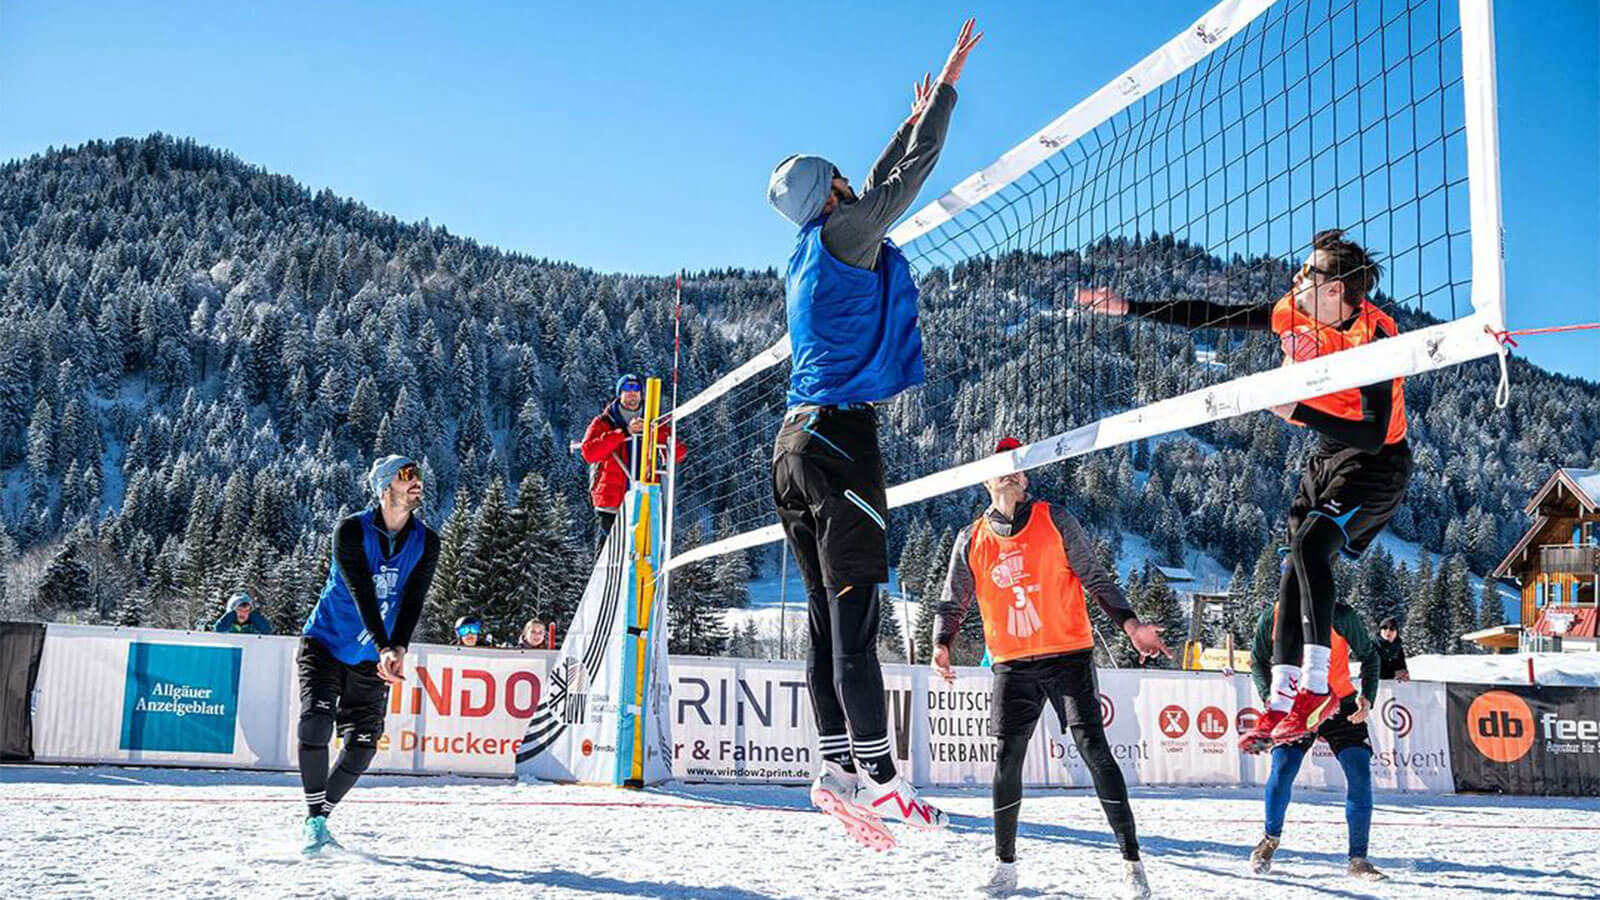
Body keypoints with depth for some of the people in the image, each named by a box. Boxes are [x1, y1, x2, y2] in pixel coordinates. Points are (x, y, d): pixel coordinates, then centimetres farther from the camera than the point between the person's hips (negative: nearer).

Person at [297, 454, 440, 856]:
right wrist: (384, 649, -36)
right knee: (316, 721, -22)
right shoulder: (350, 531, -14)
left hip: (371, 660, 3)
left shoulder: (426, 543, -3)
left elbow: (412, 600, -11)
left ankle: (321, 818, 18)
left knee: (363, 744, -3)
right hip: (325, 644, -3)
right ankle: (314, 821, -9)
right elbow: (361, 593, -24)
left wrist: (398, 650, -29)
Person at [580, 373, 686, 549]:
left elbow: (679, 452, 3)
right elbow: (589, 452, -12)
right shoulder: (603, 423, 6)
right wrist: (624, 432, -17)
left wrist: (652, 432, -13)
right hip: (610, 502, -1)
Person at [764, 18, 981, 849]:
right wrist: (948, 86, 6)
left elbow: (878, 192, 34)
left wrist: (912, 122, 43)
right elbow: (907, 181, -4)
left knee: (828, 617, 7)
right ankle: (878, 774, -11)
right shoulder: (842, 237, -3)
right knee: (854, 614, -11)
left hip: (794, 439, 9)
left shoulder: (802, 263, 20)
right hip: (838, 432, -9)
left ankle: (837, 767, 8)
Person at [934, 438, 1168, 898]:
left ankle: (1131, 861, -1)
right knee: (1007, 762, 1)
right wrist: (941, 643, -5)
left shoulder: (1054, 520, 2)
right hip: (1013, 666, 2)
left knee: (1095, 752, -9)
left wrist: (1129, 623, -10)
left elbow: (1096, 579, 3)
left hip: (1069, 655, -2)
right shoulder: (971, 540, 8)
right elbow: (953, 602, 14)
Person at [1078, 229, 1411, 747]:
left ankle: (1315, 689, -24)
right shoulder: (1291, 314, -5)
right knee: (1295, 573, 1)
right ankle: (1282, 704, 3)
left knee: (1310, 543, -28)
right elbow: (1210, 317, 1)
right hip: (1329, 454, 8)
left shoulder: (1374, 336, -25)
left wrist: (1298, 410, -33)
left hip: (1378, 462, -8)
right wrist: (1127, 307, 0)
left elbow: (1375, 434, -29)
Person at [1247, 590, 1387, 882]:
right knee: (1282, 769, -16)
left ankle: (1358, 860, 3)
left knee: (1360, 775, -11)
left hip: (1341, 704, 0)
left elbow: (1369, 654, 0)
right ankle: (1270, 839, 13)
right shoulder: (1272, 617, -9)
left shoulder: (1343, 617, -14)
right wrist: (1271, 698, -8)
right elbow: (1259, 661, 6)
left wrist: (1367, 697, -13)